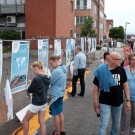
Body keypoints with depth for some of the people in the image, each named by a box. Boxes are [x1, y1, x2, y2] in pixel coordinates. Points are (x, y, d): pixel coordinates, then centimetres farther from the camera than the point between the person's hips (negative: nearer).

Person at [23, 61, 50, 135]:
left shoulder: (36, 79, -24)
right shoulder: (46, 78, 1)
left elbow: (29, 90, -14)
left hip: (36, 104, -7)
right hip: (44, 103, 7)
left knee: (25, 120, 13)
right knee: (42, 122, 13)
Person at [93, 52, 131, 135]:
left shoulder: (121, 70, -5)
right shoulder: (101, 70, -14)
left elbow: (125, 85, 2)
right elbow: (96, 87, -8)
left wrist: (128, 100, -1)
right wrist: (96, 102, -8)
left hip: (118, 102, 4)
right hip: (105, 103, -4)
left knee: (117, 124, 19)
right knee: (103, 125, -2)